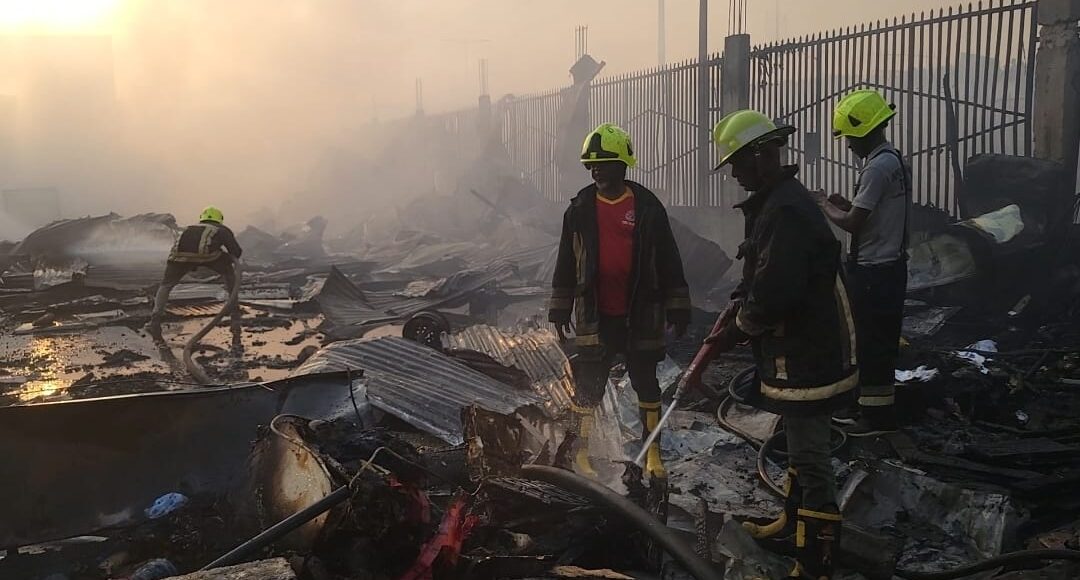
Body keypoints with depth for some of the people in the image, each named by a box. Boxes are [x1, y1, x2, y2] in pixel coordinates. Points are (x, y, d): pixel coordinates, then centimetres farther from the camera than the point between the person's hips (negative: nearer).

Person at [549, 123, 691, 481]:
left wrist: (678, 307, 1)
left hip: (640, 314, 0)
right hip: (595, 315, 0)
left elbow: (669, 261, 2)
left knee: (646, 382, 11)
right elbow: (566, 262, 7)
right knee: (588, 384, 3)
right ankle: (580, 452, 15)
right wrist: (560, 308, 7)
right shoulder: (580, 209, 2)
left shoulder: (648, 208, -2)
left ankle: (652, 452, 24)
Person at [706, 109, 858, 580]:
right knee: (800, 447, 25)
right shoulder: (776, 203, 11)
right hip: (801, 349, 11)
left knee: (811, 458, -3)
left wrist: (738, 329, -12)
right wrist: (732, 315, 2)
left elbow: (773, 293, -31)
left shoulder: (787, 211, -24)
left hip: (806, 357, -11)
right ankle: (793, 522, 44)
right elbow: (754, 277, 16)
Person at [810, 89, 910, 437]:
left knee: (873, 342, -1)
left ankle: (879, 415, 9)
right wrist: (844, 204, 8)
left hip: (874, 271, -10)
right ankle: (870, 405, 28)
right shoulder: (892, 160, 12)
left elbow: (853, 223, -21)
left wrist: (826, 207, -4)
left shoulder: (878, 167, -20)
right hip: (885, 266, 10)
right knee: (875, 340, 17)